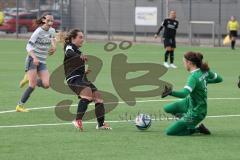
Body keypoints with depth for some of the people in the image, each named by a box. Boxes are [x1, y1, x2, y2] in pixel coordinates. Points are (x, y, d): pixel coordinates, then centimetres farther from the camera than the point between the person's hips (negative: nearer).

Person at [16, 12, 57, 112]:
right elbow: (28, 46, -19)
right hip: (32, 60, -6)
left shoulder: (52, 31, 5)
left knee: (46, 84, -12)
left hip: (42, 62, 6)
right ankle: (20, 106, -4)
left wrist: (53, 46, 12)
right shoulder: (39, 31, -14)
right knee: (32, 86, -15)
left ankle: (29, 78, 15)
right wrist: (34, 58, -34)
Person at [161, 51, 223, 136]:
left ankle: (197, 129, 4)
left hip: (196, 112, -9)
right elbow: (219, 79, 9)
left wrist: (171, 92, -60)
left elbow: (185, 93, -46)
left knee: (169, 132, -2)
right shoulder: (204, 71, -6)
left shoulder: (194, 77, -30)